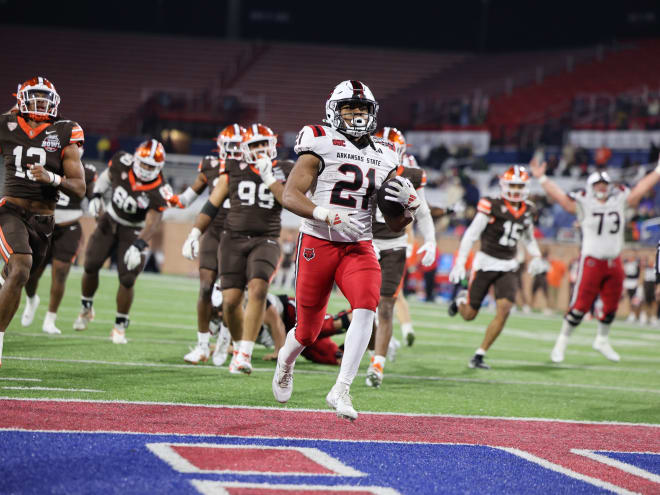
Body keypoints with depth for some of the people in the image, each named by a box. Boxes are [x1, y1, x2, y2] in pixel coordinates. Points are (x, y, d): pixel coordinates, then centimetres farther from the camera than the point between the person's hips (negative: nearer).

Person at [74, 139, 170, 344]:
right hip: (109, 220, 3)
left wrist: (138, 246, -42)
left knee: (127, 279, -11)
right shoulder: (122, 163, -17)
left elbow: (152, 223, -30)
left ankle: (120, 327, 5)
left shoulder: (159, 192, -26)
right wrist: (96, 196, 0)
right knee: (91, 266, -2)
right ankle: (86, 309, 25)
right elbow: (107, 176, 7)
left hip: (133, 230, -3)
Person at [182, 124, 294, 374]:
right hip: (234, 240, 2)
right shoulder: (234, 171, 8)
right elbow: (212, 205, 11)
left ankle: (246, 353, -22)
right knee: (231, 300, -6)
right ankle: (238, 346, 20)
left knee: (257, 288, -24)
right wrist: (195, 233, 3)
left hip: (265, 241, -2)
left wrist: (270, 179, -14)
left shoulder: (282, 171, 6)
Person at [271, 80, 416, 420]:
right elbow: (290, 196, -13)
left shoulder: (383, 158, 10)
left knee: (366, 307, -26)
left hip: (358, 248, 3)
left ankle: (341, 390, -24)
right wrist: (329, 216, -26)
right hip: (318, 244, -3)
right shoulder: (322, 145, -5)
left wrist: (408, 203, -7)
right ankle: (286, 359, 44)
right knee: (308, 331, 7)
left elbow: (395, 226, 14)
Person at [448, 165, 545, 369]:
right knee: (469, 315, 2)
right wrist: (460, 263, -15)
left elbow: (528, 238, 22)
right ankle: (462, 299, 41)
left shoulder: (528, 211, 4)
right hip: (485, 263, -4)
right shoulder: (492, 206, -13)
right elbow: (471, 235, -10)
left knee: (504, 310, -16)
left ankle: (479, 356, -6)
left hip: (507, 267, 4)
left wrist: (536, 257, 5)